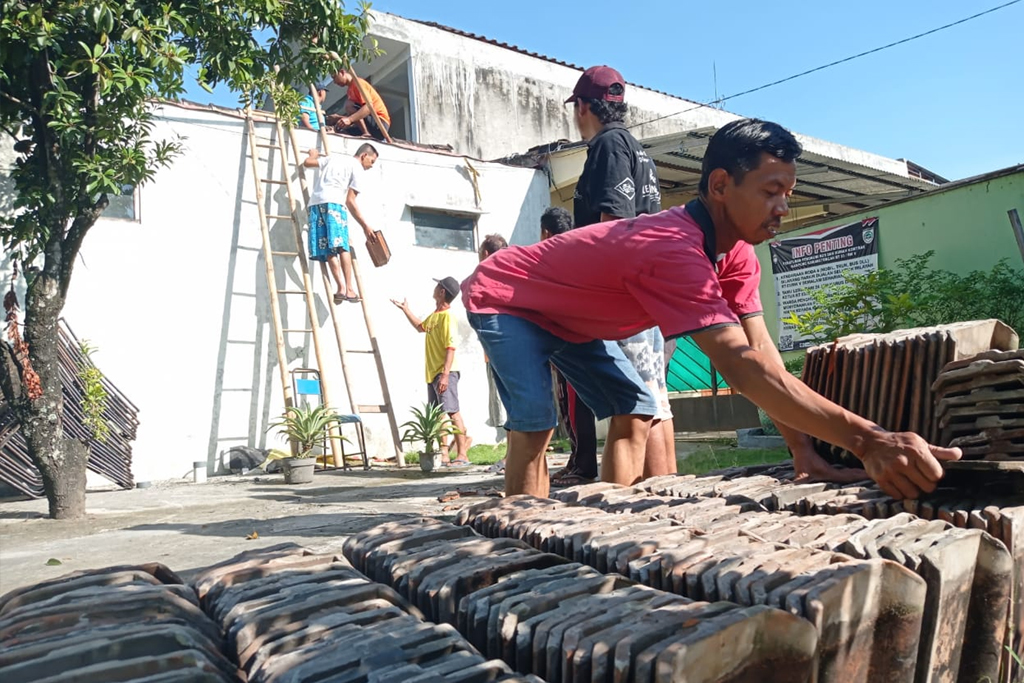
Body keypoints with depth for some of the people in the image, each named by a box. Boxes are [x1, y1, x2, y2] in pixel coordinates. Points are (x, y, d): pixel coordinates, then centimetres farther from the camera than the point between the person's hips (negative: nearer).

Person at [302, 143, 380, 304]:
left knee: (328, 250, -2)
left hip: (315, 202, 6)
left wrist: (313, 154, 52)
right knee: (341, 246, -10)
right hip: (333, 202, -6)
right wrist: (365, 226, 6)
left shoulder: (333, 158, 29)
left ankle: (341, 288, -12)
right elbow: (350, 201, 4)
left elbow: (307, 162, 29)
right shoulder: (357, 167, 11)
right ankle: (349, 289, -17)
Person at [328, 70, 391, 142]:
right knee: (339, 131, 5)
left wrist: (349, 119, -37)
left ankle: (366, 134, -22)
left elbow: (369, 106, -26)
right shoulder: (351, 88, 19)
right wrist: (338, 118, 0)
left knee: (348, 105, -21)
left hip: (380, 124, -9)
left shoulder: (357, 83, -9)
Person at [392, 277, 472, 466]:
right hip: (432, 373, 9)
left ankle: (463, 455, -8)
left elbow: (451, 348, -18)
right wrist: (405, 309, 37)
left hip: (444, 373, -9)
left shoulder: (447, 316, -12)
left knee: (452, 412, -10)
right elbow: (420, 327, 39)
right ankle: (444, 455, 13)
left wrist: (445, 374, -24)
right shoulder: (433, 315, 16)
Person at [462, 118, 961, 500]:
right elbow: (743, 367, -47)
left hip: (568, 319, 8)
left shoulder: (736, 255, -10)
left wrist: (805, 451, -24)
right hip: (502, 299, -8)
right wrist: (868, 440, -50)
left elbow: (764, 357, -14)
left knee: (634, 412, 1)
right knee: (535, 425, -23)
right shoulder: (673, 251, -40)